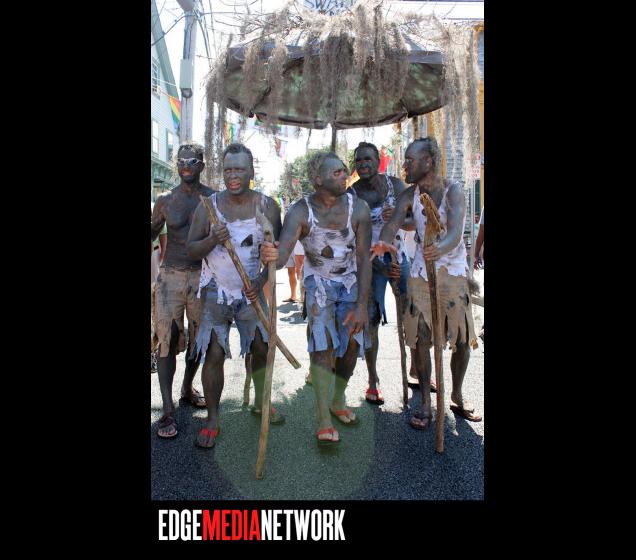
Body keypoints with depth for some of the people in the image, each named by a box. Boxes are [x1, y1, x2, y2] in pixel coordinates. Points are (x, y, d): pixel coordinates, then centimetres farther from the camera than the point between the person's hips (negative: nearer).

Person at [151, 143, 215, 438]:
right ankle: (167, 410, 2)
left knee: (199, 339, 12)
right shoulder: (165, 200, 4)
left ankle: (188, 389, 35)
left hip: (204, 277, 1)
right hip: (170, 277, 0)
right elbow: (152, 232, 17)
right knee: (167, 340, -6)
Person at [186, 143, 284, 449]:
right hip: (216, 292, -1)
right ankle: (212, 420, 15)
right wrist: (212, 240, -25)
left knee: (262, 347, 9)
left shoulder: (267, 206, -4)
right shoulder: (209, 205, -6)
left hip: (252, 291, 2)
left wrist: (261, 281, -19)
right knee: (214, 354, -3)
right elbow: (191, 250, -4)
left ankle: (260, 403, 33)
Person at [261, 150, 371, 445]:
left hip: (351, 282, 2)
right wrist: (271, 256, -60)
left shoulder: (358, 208, -18)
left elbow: (363, 258, -15)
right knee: (323, 344, -17)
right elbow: (282, 254, -34)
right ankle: (324, 420, -10)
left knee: (352, 343, 3)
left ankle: (338, 401, 27)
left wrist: (362, 305, -18)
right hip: (319, 281, -2)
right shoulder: (300, 211, -22)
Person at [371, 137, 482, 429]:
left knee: (462, 340, 4)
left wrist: (441, 248, -53)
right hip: (421, 273, 2)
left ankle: (457, 396, 27)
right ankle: (425, 402, 16)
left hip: (454, 273, -2)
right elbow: (391, 225, -17)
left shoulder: (453, 190, -14)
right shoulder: (409, 195, -3)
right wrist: (383, 243, -42)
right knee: (421, 340, 1)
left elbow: (456, 231, -30)